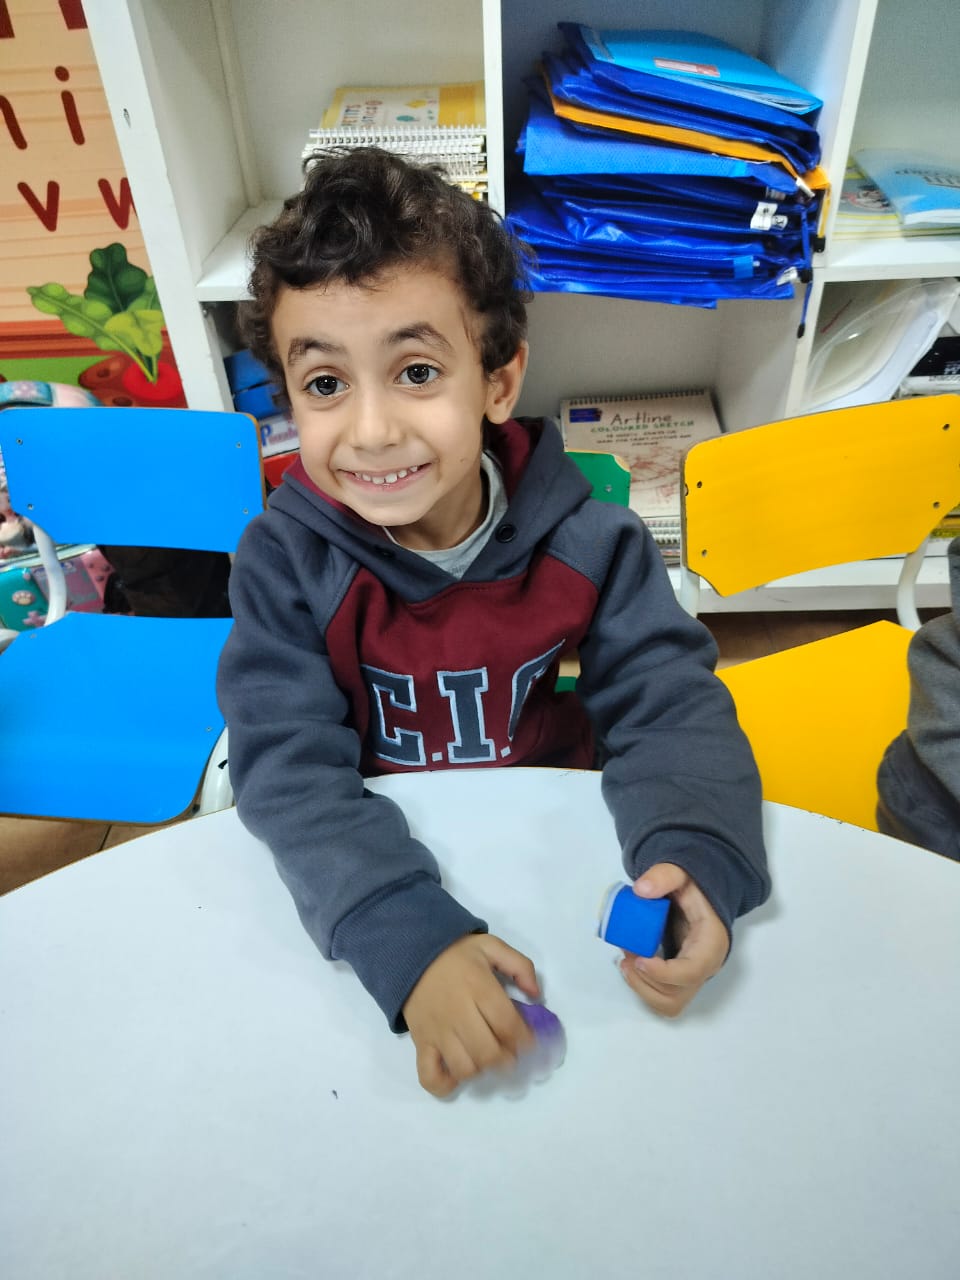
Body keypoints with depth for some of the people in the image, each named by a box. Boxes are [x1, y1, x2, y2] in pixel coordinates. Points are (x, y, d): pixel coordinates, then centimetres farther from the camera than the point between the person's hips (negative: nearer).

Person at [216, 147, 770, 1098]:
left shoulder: (587, 542, -15)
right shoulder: (285, 562, -17)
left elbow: (668, 706, -13)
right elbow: (290, 767, -23)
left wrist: (697, 858, -34)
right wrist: (410, 941, -38)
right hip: (367, 867, -1)